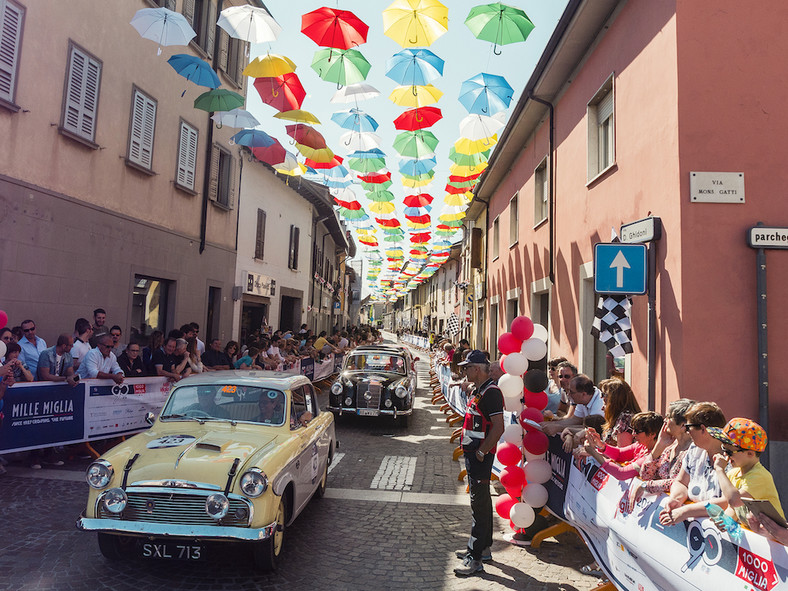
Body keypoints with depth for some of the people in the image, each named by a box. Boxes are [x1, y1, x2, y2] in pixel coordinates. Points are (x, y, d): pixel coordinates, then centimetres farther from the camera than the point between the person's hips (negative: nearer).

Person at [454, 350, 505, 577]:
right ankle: (483, 548, 31)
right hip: (473, 453, 11)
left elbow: (498, 428, -25)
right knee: (481, 500, 18)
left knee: (479, 504, -5)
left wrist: (481, 451, -21)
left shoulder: (491, 392, -20)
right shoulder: (478, 390, 12)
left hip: (481, 456, -11)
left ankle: (475, 559, 1)